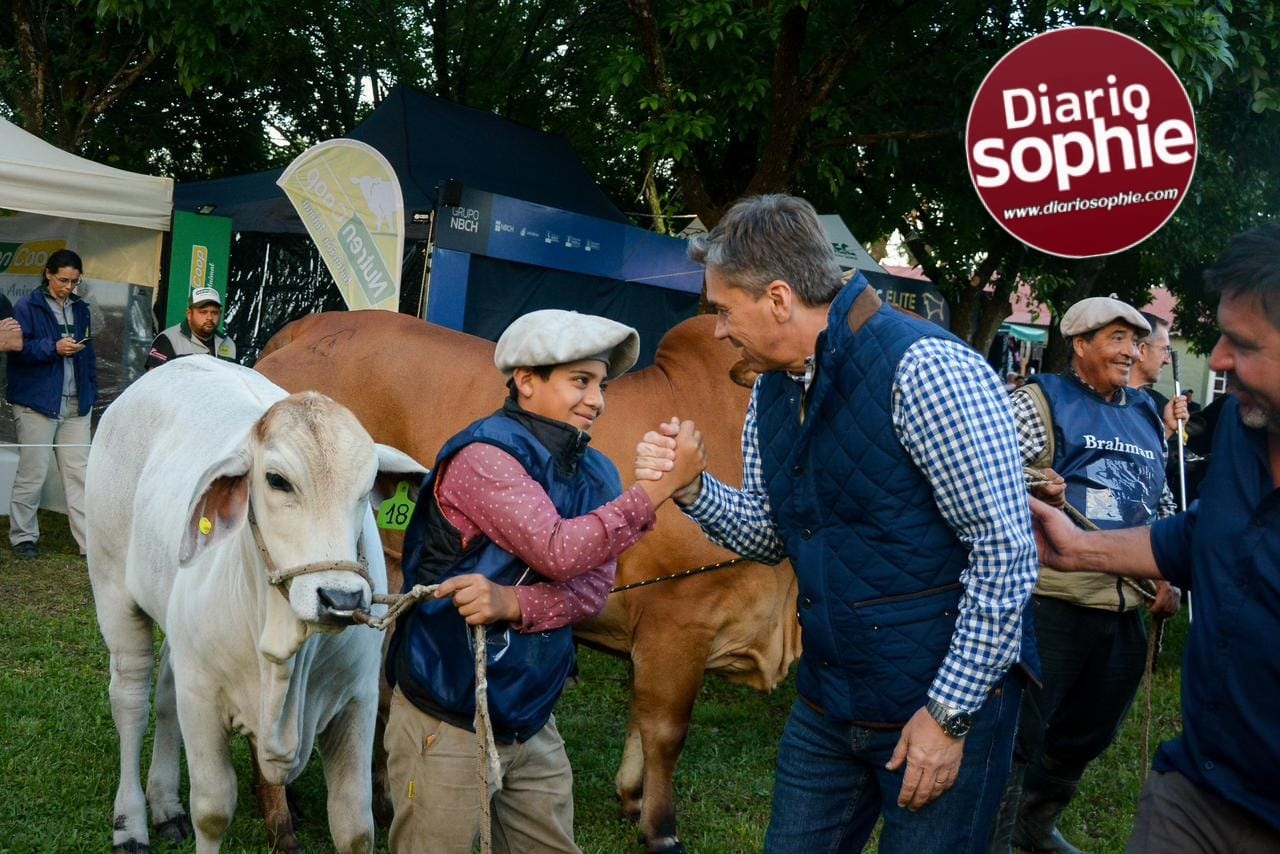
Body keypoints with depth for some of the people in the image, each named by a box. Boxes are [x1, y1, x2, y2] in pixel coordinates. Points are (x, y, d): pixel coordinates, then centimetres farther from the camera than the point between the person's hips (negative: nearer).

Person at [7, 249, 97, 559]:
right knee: (32, 474, 0)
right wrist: (54, 348, -20)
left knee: (79, 472, 3)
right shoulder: (27, 307, -2)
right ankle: (24, 537, 13)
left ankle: (90, 540, 3)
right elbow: (17, 348, -9)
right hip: (37, 402, -5)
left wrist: (92, 392, 10)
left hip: (76, 404, 5)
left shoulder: (80, 308, 15)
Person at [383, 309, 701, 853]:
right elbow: (558, 553, -27)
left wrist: (511, 602, -24)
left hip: (532, 726, 7)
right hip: (445, 725, -7)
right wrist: (657, 487, -29)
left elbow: (593, 588, -6)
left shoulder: (595, 475, 5)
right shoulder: (484, 454, -17)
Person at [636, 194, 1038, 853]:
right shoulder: (771, 392, 4)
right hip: (826, 707, 7)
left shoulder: (926, 371, -21)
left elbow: (1006, 552, -20)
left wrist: (949, 714, -18)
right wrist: (689, 488, -5)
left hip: (946, 702, -7)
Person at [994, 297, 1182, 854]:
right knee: (1018, 733, -4)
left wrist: (1169, 577, 15)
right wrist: (1029, 488, -31)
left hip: (1126, 610, 7)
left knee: (1086, 736, 19)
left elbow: (1163, 508, 26)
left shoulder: (1146, 418, 17)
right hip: (1050, 603, -7)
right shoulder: (1040, 401, -3)